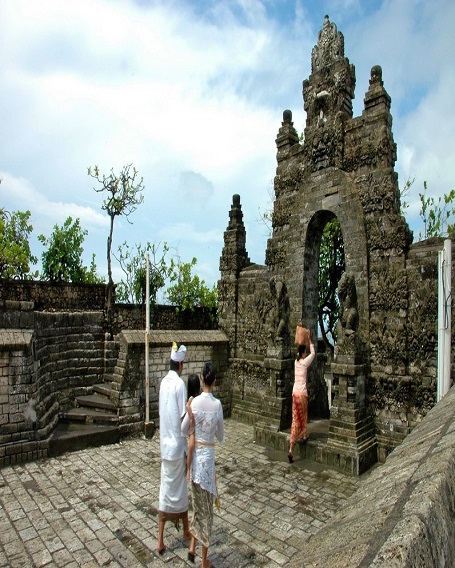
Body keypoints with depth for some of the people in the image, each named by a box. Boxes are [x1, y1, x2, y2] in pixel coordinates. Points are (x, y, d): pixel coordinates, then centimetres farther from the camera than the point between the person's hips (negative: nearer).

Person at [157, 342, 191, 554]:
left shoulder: (163, 382, 2)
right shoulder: (179, 383, -19)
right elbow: (183, 417, -19)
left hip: (165, 443, 6)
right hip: (177, 444, -6)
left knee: (166, 488, 12)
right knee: (180, 488, 11)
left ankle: (161, 540, 16)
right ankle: (185, 531, 31)